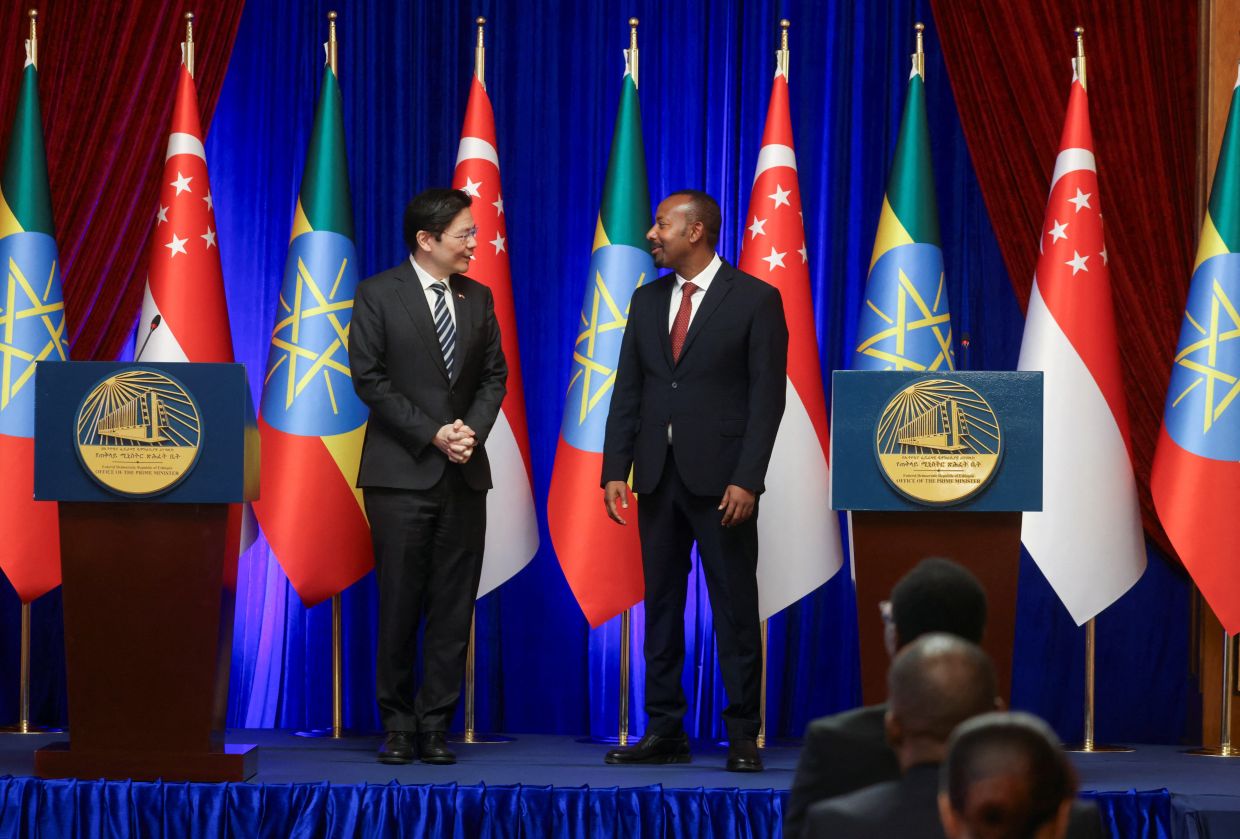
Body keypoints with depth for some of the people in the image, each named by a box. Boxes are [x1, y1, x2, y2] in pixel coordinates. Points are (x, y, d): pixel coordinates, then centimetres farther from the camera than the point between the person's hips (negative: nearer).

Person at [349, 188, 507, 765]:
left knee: (453, 607, 1)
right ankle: (398, 727, 8)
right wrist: (432, 434, -12)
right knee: (399, 604, -1)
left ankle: (435, 727, 6)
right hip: (402, 473, -4)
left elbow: (494, 374, 12)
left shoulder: (477, 298, 11)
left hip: (464, 474, 4)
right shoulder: (378, 296, -3)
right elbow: (369, 378, -7)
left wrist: (473, 428, -7)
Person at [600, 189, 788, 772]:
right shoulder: (647, 301, 12)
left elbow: (767, 395, -8)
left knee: (735, 607, -2)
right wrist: (615, 470, 2)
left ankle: (743, 736, 3)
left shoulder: (755, 299, -4)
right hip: (658, 476, 5)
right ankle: (664, 733, 11)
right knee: (660, 604, 6)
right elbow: (628, 392, 11)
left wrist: (747, 479, -15)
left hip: (721, 478, -5)